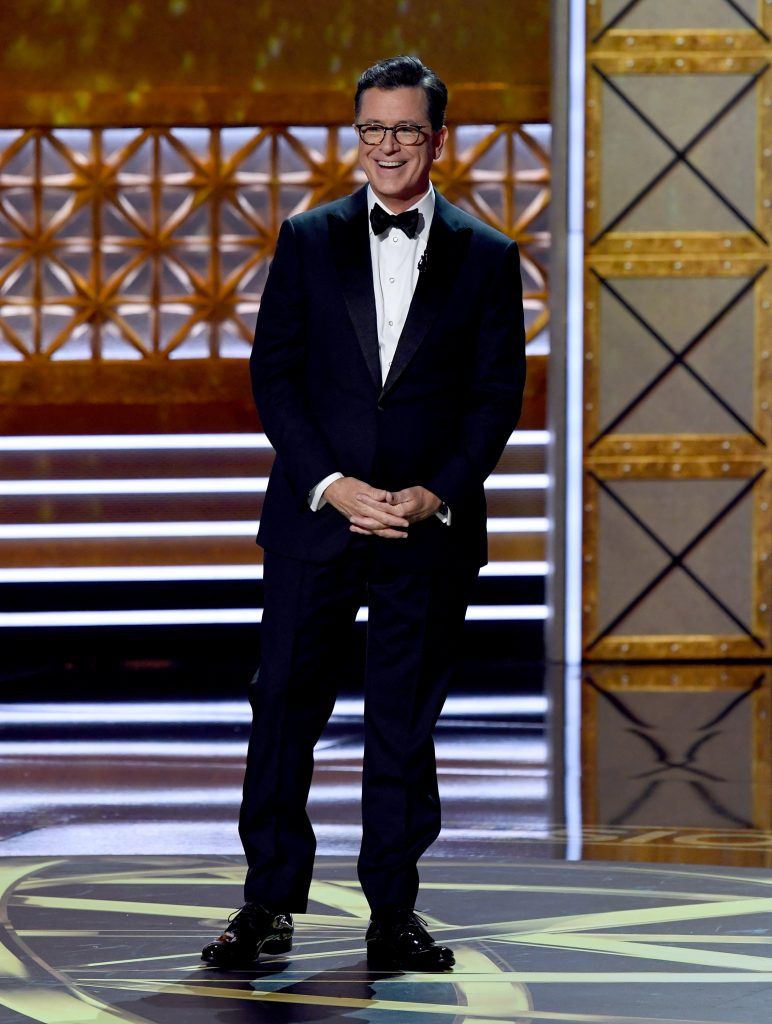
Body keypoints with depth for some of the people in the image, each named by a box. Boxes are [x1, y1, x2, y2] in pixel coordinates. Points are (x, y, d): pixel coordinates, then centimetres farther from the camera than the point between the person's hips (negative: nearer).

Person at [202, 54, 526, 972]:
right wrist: (331, 484, -10)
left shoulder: (486, 258, 5)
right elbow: (274, 376, 2)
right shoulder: (308, 241, 6)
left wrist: (437, 494, -10)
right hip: (313, 516, 0)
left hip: (431, 528, 0)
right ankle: (269, 904, 10)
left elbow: (498, 395, 3)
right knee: (284, 705, 1)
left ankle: (394, 912, 12)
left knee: (406, 724, 4)